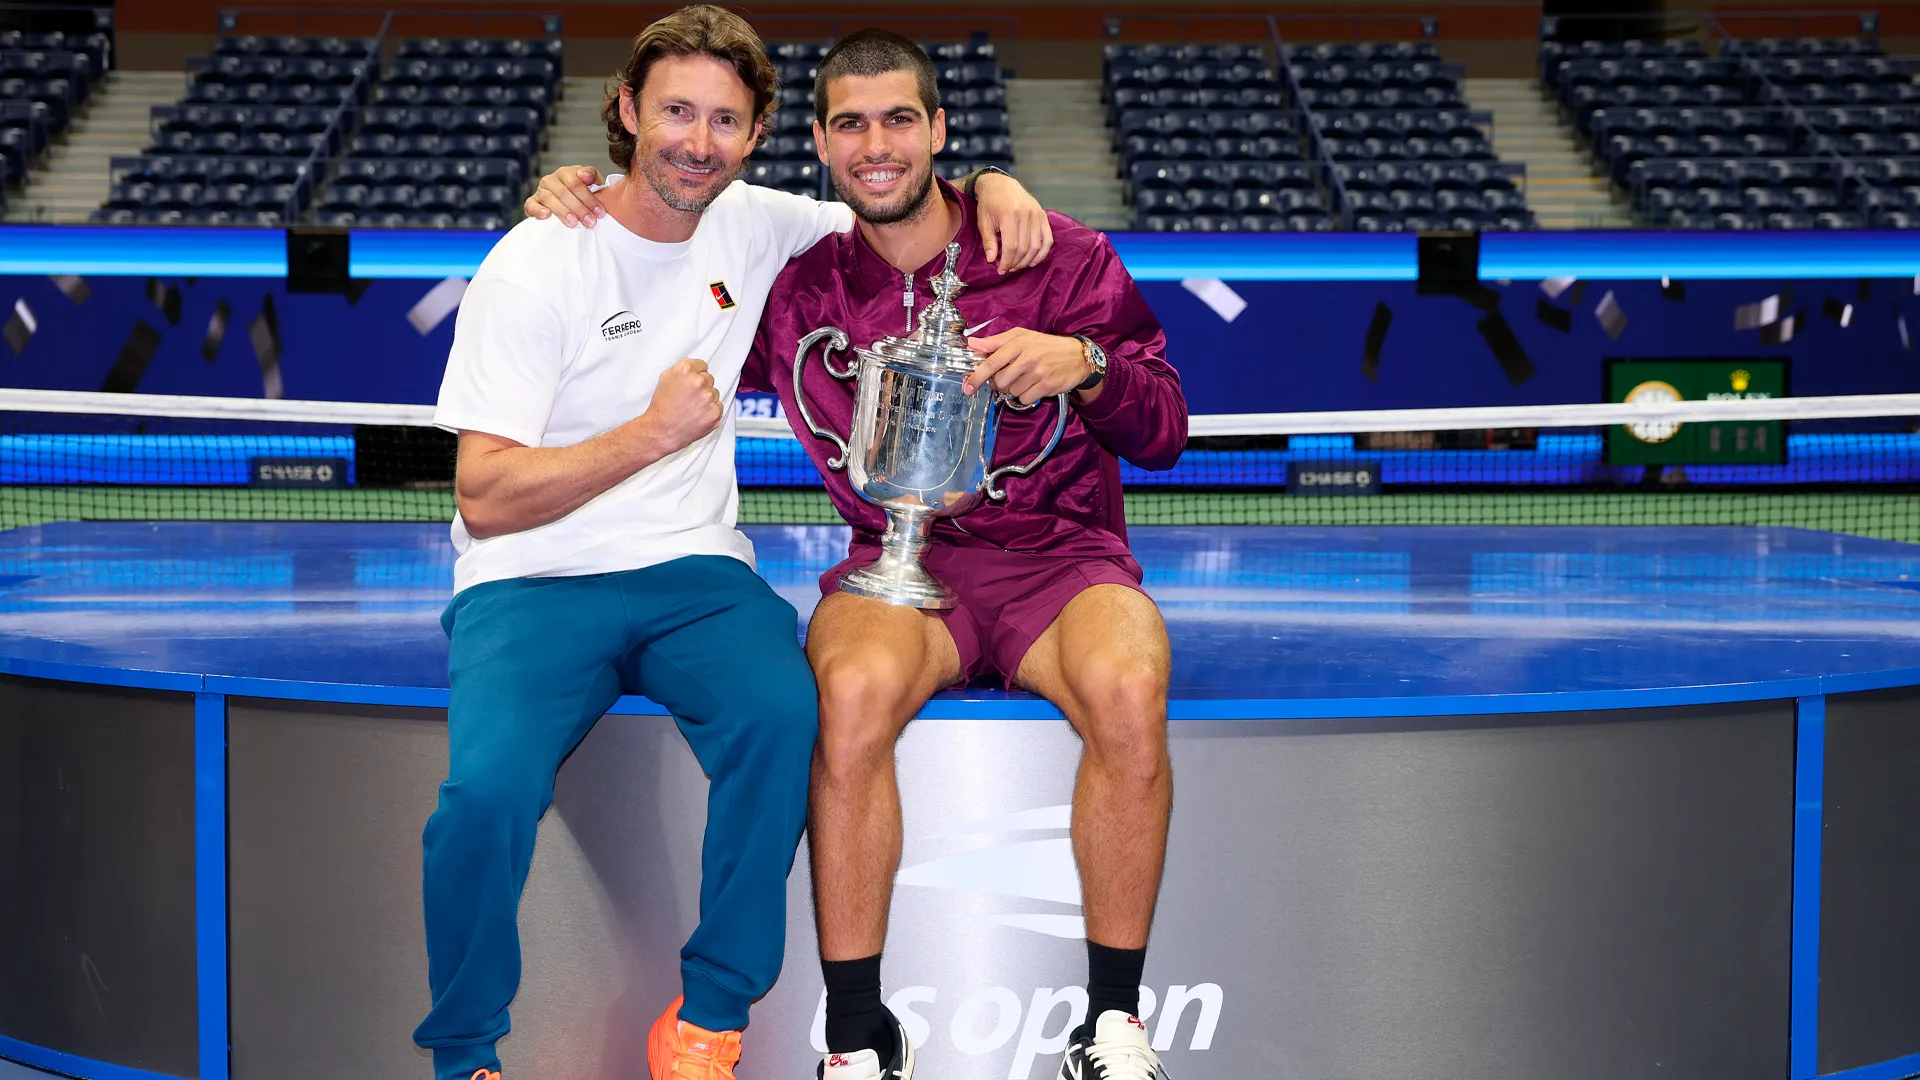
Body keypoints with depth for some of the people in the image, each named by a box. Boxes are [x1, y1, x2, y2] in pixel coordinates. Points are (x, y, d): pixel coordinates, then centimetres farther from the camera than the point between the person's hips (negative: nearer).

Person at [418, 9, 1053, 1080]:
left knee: (783, 713, -30)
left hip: (694, 570, 3)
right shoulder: (535, 266, -7)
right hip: (535, 582, -3)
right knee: (488, 789, -31)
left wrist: (991, 187, 0)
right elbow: (486, 499, -11)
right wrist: (654, 432, -16)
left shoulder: (751, 227, 7)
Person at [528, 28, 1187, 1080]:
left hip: (1058, 554, -1)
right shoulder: (800, 284, 9)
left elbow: (1162, 436, 4)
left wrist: (1084, 363, -17)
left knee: (1126, 688, -35)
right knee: (855, 685, -35)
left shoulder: (1059, 255, 3)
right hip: (896, 559, 1)